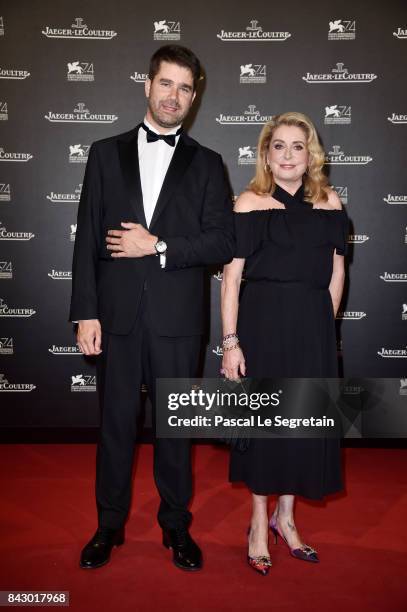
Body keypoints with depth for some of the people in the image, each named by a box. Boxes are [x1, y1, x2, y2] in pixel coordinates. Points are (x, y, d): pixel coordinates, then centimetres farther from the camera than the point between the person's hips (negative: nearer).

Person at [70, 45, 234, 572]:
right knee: (115, 422, 10)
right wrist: (85, 313, -5)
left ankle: (175, 525, 28)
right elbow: (87, 237, 2)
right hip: (117, 313, 1)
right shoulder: (106, 153, 8)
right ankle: (109, 525, 29)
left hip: (177, 317, 0)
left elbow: (223, 243, -3)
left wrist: (158, 246, -13)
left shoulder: (206, 164, 6)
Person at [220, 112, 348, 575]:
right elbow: (231, 276, -9)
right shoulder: (250, 203, -5)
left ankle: (285, 516, 32)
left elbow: (336, 273, 11)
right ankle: (259, 522, 25)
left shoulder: (329, 203, 5)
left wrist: (323, 325, 8)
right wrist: (230, 341, -14)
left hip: (312, 328, 4)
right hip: (261, 323, -3)